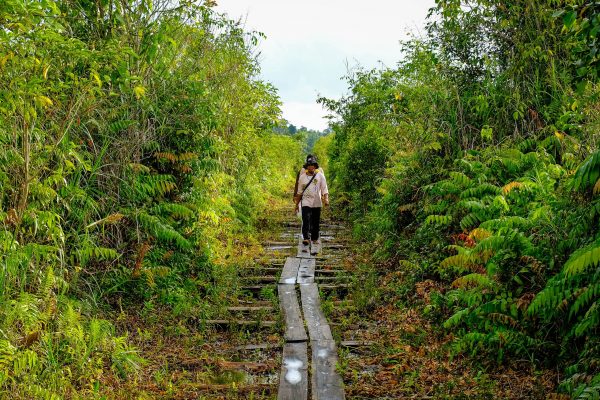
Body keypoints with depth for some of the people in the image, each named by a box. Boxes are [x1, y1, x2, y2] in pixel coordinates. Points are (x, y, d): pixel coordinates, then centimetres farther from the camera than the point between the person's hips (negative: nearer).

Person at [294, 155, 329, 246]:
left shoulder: (320, 176, 3)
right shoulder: (302, 177, 6)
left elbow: (324, 189, 0)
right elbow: (299, 192, 13)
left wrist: (326, 199, -15)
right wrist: (297, 203, 15)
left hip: (317, 203, 0)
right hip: (306, 202, 0)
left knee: (316, 222, 6)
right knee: (306, 220, -15)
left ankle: (315, 238, 20)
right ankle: (306, 238, -20)